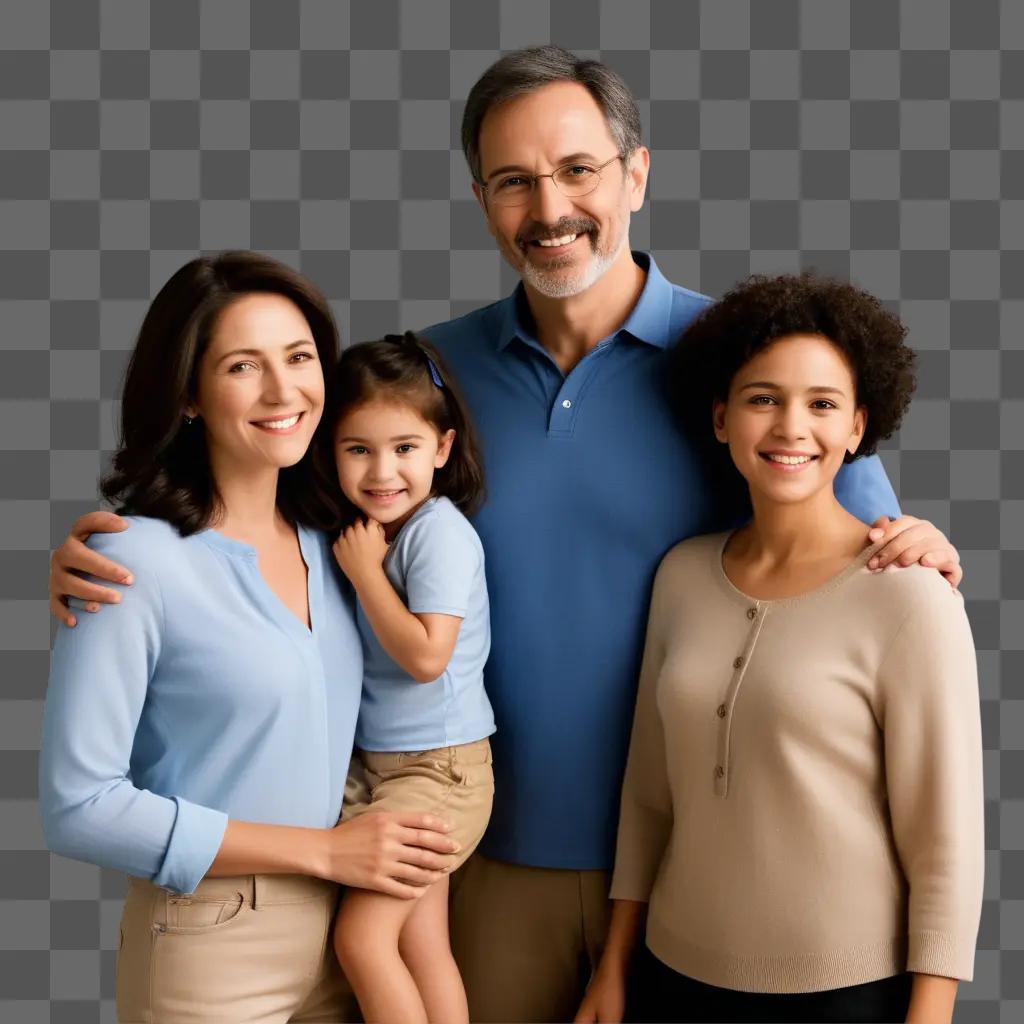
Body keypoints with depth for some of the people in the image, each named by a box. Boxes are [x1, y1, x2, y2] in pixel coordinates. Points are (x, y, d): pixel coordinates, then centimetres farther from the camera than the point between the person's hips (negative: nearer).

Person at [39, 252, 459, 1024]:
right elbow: (79, 806, -18)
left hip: (342, 931, 6)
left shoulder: (329, 540, 3)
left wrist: (400, 848, -3)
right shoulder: (136, 561, -16)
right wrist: (322, 849, -16)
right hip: (213, 952, -6)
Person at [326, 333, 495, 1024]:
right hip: (383, 761, 8)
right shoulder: (366, 531, 7)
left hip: (439, 766, -8)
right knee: (422, 947, 12)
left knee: (362, 936, -9)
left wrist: (364, 570, -17)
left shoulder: (439, 532, -17)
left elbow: (425, 656, -24)